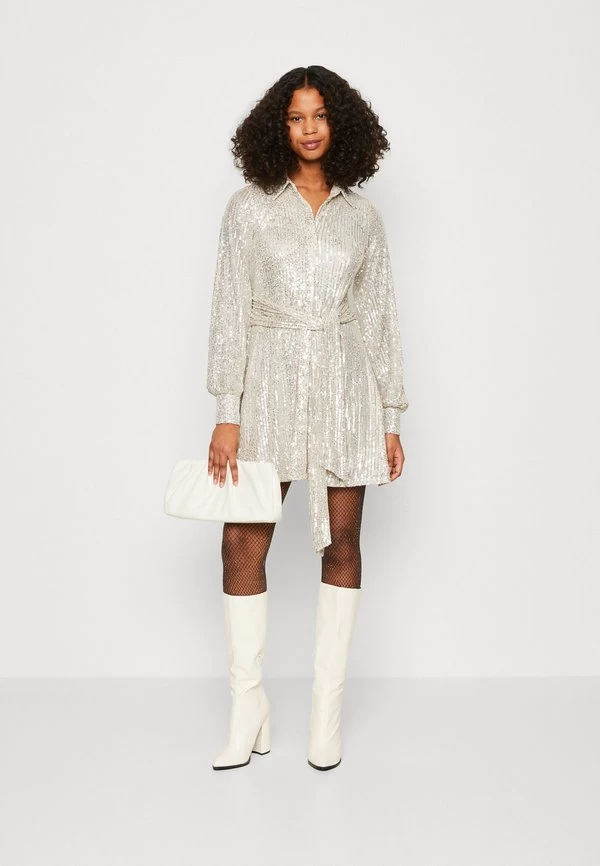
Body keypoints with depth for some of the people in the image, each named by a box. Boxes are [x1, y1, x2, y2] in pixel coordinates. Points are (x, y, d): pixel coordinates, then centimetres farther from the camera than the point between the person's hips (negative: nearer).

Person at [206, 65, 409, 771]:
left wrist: (391, 418, 6)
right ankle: (248, 713, 8)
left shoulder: (362, 215, 10)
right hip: (271, 380, -1)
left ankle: (327, 711, 16)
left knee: (342, 543, 3)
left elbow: (379, 316, 10)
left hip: (344, 383, 2)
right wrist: (227, 414, -9)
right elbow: (230, 310, -1)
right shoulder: (249, 207, 4)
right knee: (242, 541, -6)